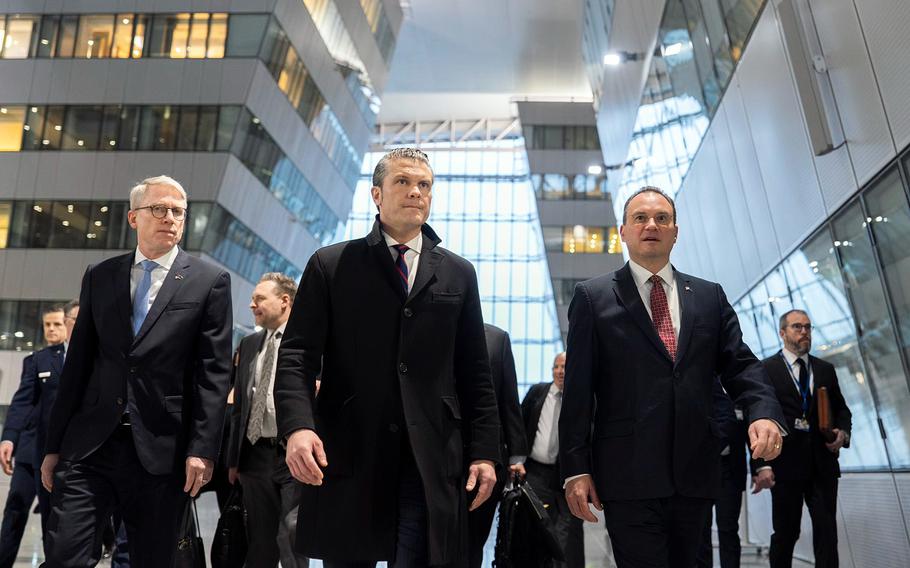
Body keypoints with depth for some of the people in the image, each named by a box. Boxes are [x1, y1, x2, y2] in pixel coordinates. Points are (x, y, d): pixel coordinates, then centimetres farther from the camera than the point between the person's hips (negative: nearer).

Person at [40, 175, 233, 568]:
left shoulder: (209, 281, 1)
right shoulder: (99, 276, 11)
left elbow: (214, 373, -5)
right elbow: (77, 364, 11)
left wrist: (202, 448, -12)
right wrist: (54, 444, 10)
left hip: (161, 449, -2)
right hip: (89, 444, 3)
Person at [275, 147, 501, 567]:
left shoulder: (459, 274, 11)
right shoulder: (330, 265, 5)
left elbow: (474, 371, 10)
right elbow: (297, 355, -2)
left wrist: (485, 451, 4)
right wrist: (297, 426, -18)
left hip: (430, 462, 1)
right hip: (347, 456, -1)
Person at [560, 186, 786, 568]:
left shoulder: (710, 296, 13)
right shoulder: (593, 297, 2)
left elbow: (740, 364, 8)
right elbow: (578, 389, -2)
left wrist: (764, 412, -14)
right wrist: (576, 468, -7)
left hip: (695, 473, 4)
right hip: (629, 476, -4)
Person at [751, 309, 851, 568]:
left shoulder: (826, 369, 13)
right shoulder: (766, 369, -2)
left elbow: (841, 410, 20)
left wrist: (843, 432, -4)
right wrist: (761, 465, -16)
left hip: (823, 464, 4)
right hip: (785, 465, -4)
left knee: (827, 532, 2)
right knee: (785, 534, 7)